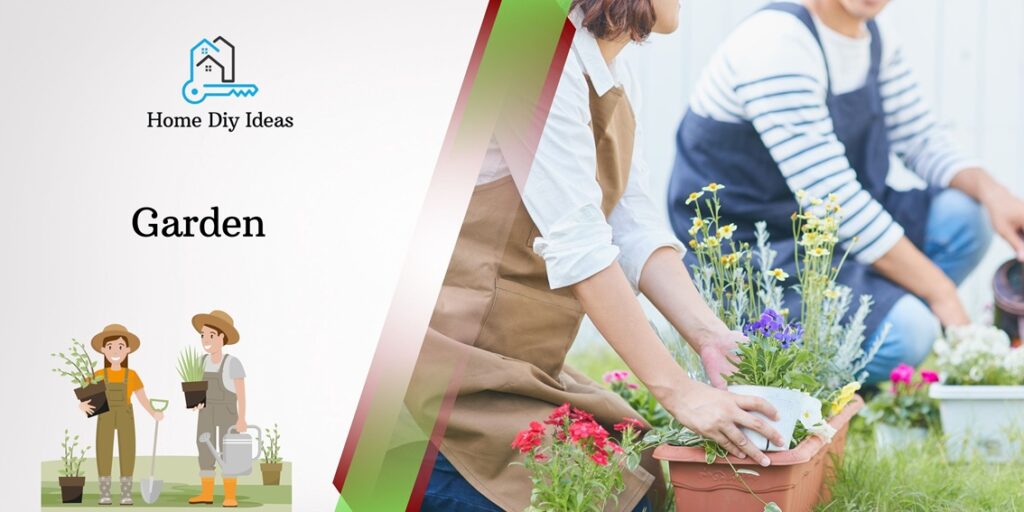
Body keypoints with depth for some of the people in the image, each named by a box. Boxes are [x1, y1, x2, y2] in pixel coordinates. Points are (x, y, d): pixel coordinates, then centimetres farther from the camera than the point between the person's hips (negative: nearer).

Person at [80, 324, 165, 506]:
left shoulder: (131, 375, 3)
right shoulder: (99, 375, 1)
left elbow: (143, 399, 3)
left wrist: (153, 413, -14)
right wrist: (83, 405, -27)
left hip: (125, 417, 0)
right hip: (105, 418, 0)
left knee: (127, 454, -3)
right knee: (104, 454, -3)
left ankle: (126, 494, 3)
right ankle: (105, 494, 4)